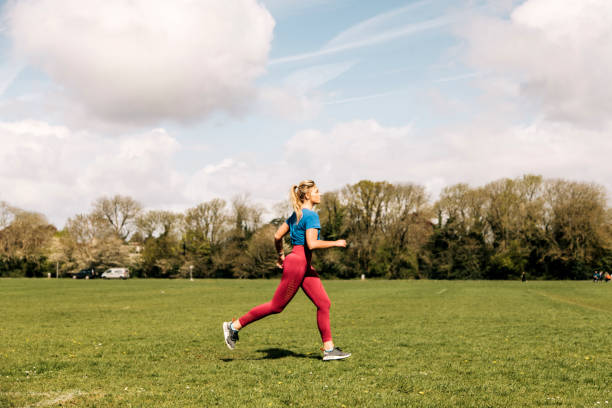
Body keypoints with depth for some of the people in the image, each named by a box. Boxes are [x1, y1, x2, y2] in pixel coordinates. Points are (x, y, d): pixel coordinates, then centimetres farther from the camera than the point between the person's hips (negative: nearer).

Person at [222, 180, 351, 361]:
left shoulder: (297, 214, 13)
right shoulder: (311, 216, -15)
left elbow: (277, 236, 17)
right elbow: (312, 244, -26)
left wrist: (281, 255, 29)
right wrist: (335, 243, -15)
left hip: (305, 266, 10)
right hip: (297, 264, -10)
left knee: (324, 303, 5)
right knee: (276, 306, -1)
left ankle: (329, 349, 6)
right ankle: (234, 326, 10)